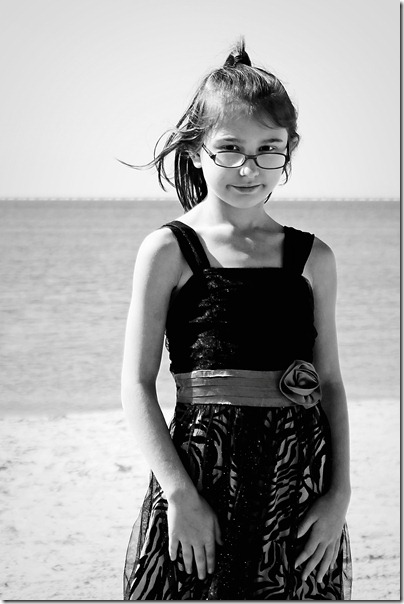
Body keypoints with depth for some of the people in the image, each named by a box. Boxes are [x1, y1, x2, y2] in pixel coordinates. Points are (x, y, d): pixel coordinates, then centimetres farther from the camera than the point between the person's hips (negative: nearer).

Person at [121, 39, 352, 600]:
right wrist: (181, 496, -11)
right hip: (201, 471, -3)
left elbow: (330, 383, 11)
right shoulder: (169, 250, -1)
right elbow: (137, 386, -3)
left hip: (299, 485, 3)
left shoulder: (313, 258, 8)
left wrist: (339, 493, 1)